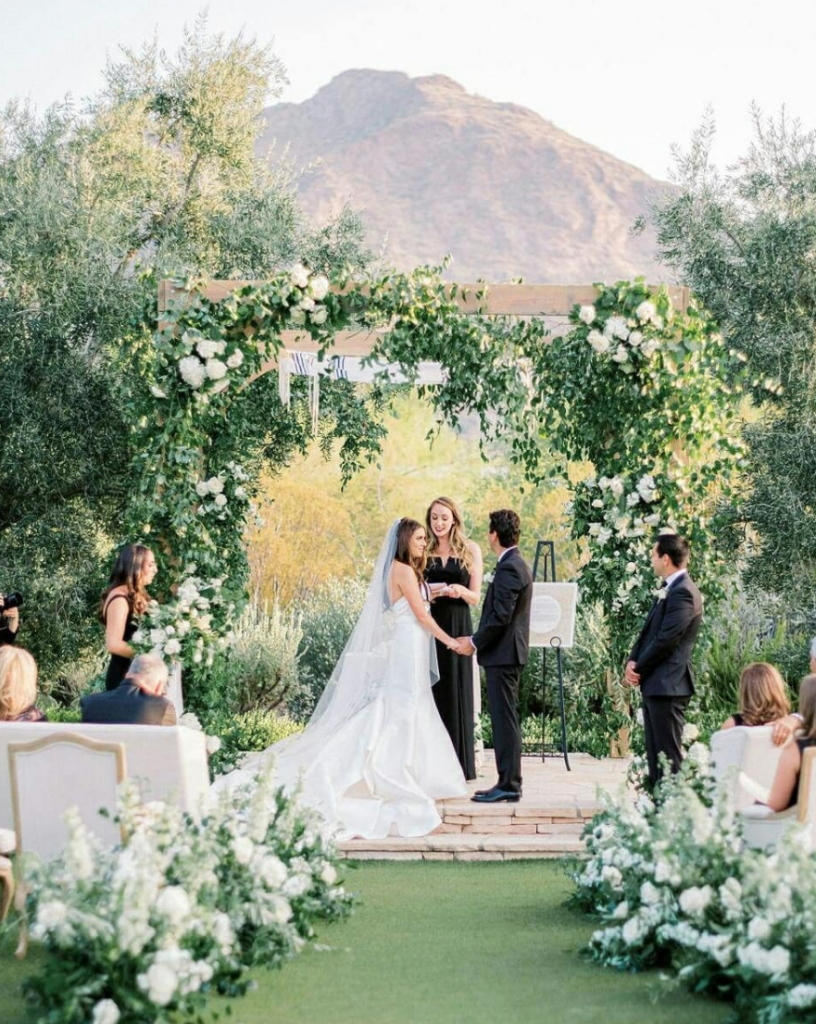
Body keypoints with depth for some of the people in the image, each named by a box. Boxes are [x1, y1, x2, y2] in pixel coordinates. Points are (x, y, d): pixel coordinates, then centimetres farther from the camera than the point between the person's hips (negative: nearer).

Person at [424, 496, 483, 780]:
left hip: (458, 626, -1)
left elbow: (476, 597, 2)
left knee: (457, 691, 1)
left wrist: (460, 591, -18)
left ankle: (460, 763, 6)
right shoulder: (424, 550, 8)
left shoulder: (470, 550, 3)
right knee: (432, 692, 1)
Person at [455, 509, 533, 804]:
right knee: (504, 719, 12)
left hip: (503, 655, -10)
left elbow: (500, 616, -21)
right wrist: (477, 639, 15)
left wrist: (475, 642, -10)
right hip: (506, 653, 10)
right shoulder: (516, 564, 16)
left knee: (505, 719, -7)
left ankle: (508, 785, -4)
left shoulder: (509, 569, -17)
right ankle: (508, 782, 17)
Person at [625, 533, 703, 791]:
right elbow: (648, 630, 18)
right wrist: (633, 661, 3)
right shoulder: (669, 590, 17)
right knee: (655, 753, 13)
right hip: (654, 684, 10)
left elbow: (666, 639, -19)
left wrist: (638, 668, -9)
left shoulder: (683, 593, -15)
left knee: (669, 753, -8)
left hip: (667, 685, -10)